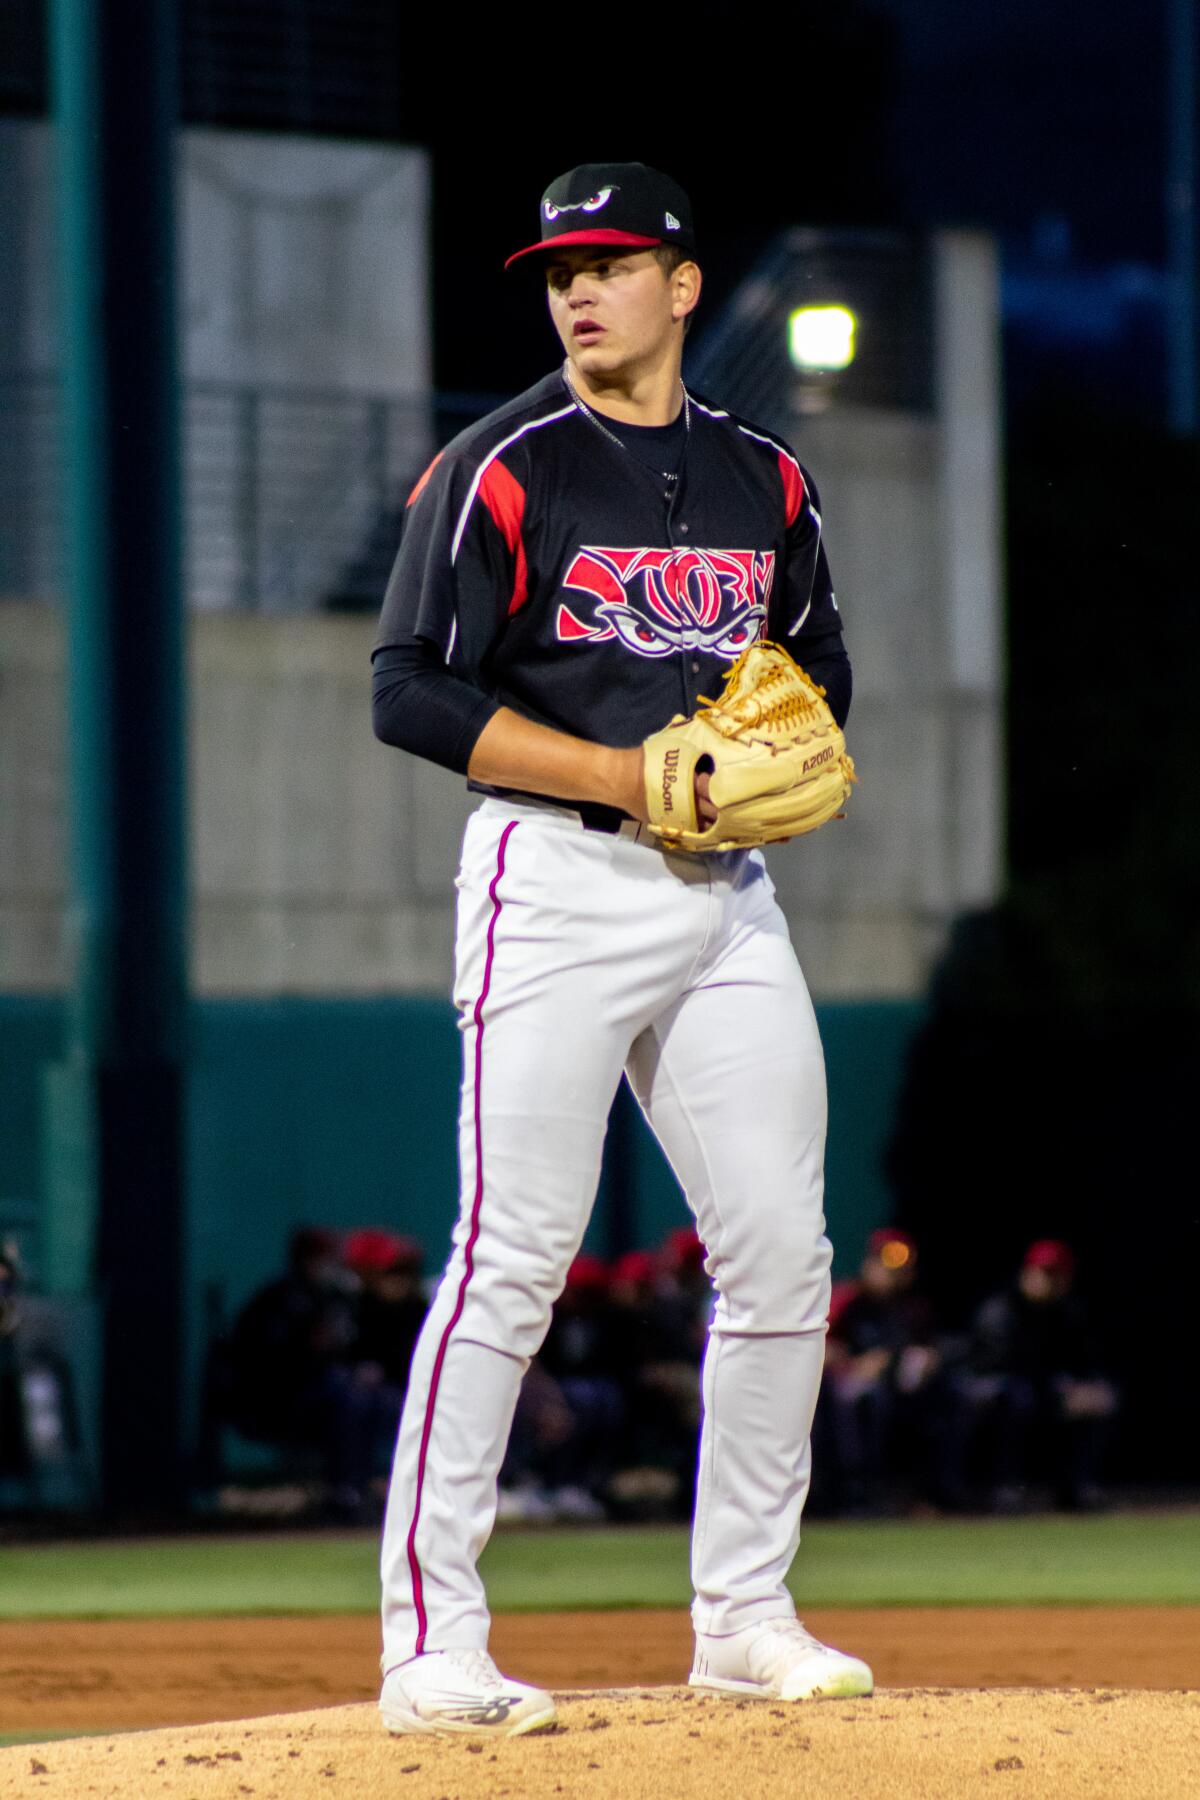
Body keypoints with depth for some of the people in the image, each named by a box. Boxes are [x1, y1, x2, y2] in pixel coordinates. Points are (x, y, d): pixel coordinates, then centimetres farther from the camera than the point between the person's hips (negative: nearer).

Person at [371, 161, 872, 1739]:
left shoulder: (765, 480, 13)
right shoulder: (501, 470, -4)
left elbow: (822, 666, 24)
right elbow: (415, 692, -9)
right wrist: (630, 775, -16)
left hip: (726, 896, 6)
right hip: (557, 881, -6)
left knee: (781, 1253, 3)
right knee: (514, 1254, -11)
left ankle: (745, 1619, 15)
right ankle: (429, 1640, -9)